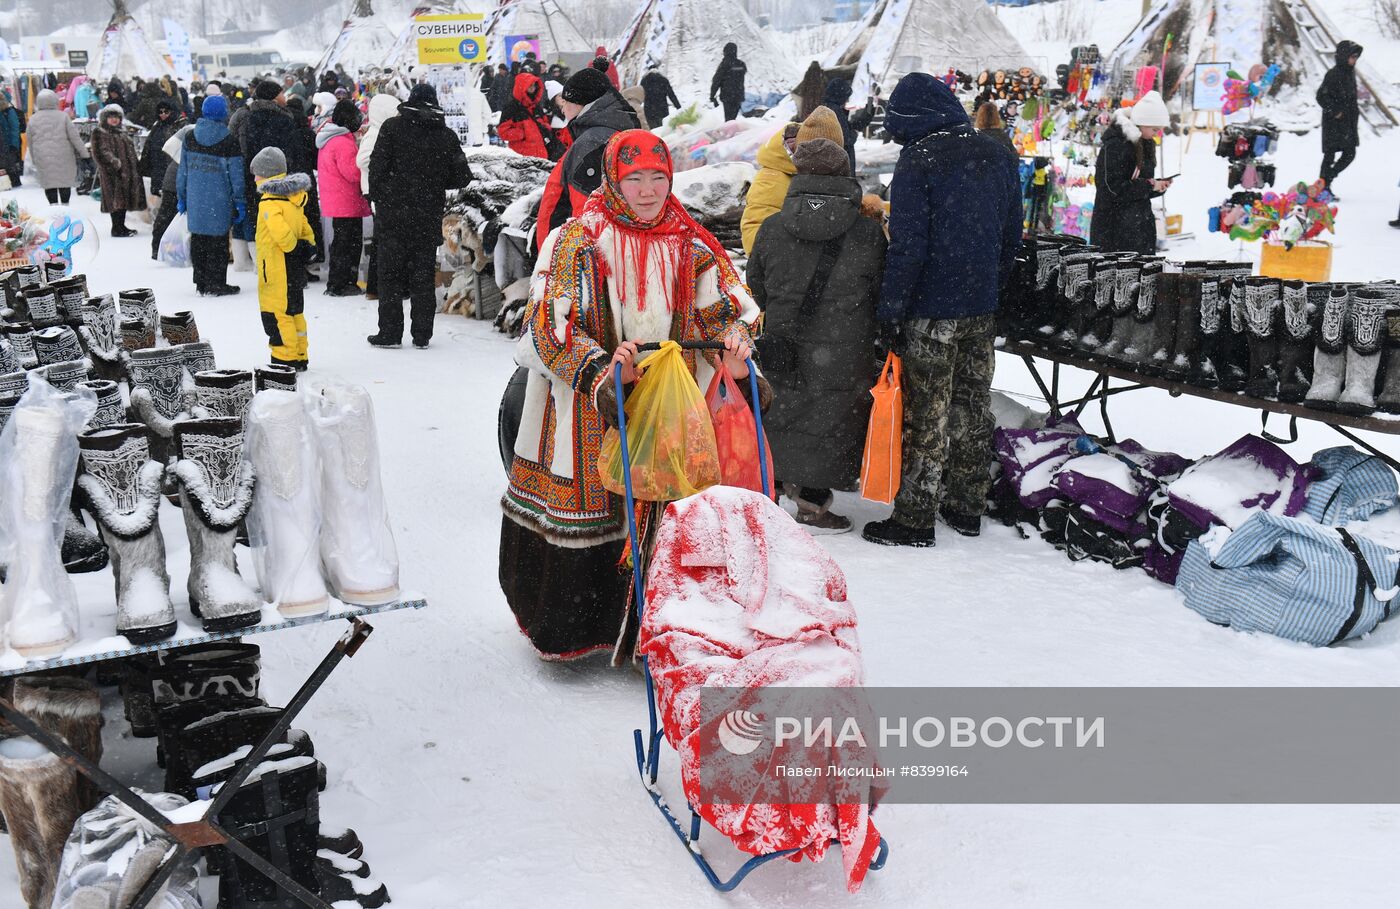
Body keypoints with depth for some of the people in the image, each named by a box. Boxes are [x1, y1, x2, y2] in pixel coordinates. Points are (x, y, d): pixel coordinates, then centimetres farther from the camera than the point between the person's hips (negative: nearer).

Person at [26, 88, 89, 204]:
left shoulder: (33, 120, 3)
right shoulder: (62, 116, -5)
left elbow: (30, 142, 9)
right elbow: (74, 137, -6)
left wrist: (34, 160, 19)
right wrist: (84, 153, 2)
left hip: (43, 159, 1)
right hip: (63, 156, -1)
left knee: (49, 182, 6)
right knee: (65, 181, 8)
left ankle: (53, 204, -2)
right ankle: (65, 204, 10)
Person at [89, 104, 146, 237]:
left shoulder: (122, 132, 22)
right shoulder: (99, 133, -4)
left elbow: (130, 150, 29)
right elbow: (101, 152, -16)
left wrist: (136, 164, 22)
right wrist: (115, 163, -25)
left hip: (127, 172, 8)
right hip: (112, 173, -8)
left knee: (124, 200, 11)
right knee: (116, 200, -10)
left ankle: (121, 225, 20)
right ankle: (117, 228, -7)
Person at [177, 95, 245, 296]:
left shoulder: (190, 138, 5)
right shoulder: (230, 142, -10)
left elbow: (183, 170, 10)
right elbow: (236, 175, -7)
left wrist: (181, 197, 18)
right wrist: (240, 203, 0)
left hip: (195, 200, 5)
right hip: (219, 202, -4)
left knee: (198, 240, 12)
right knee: (218, 241, 3)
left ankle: (201, 282, 17)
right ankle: (216, 284, 5)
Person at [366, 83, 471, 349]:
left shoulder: (392, 127, -3)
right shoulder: (447, 135, 3)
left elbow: (377, 166, -8)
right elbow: (462, 177, 3)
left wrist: (377, 199, 3)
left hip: (393, 214, -2)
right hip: (429, 217, 2)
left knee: (390, 274, 6)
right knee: (423, 275, 9)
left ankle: (390, 332, 5)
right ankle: (422, 335, 11)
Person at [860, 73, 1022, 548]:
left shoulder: (919, 159, -13)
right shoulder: (996, 156, 8)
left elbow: (908, 244, -17)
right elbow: (1012, 237, 13)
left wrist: (889, 309, -12)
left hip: (932, 311, -6)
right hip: (983, 310, 7)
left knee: (927, 413, -1)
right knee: (973, 405, 14)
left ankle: (915, 518, 5)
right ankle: (967, 507, 25)